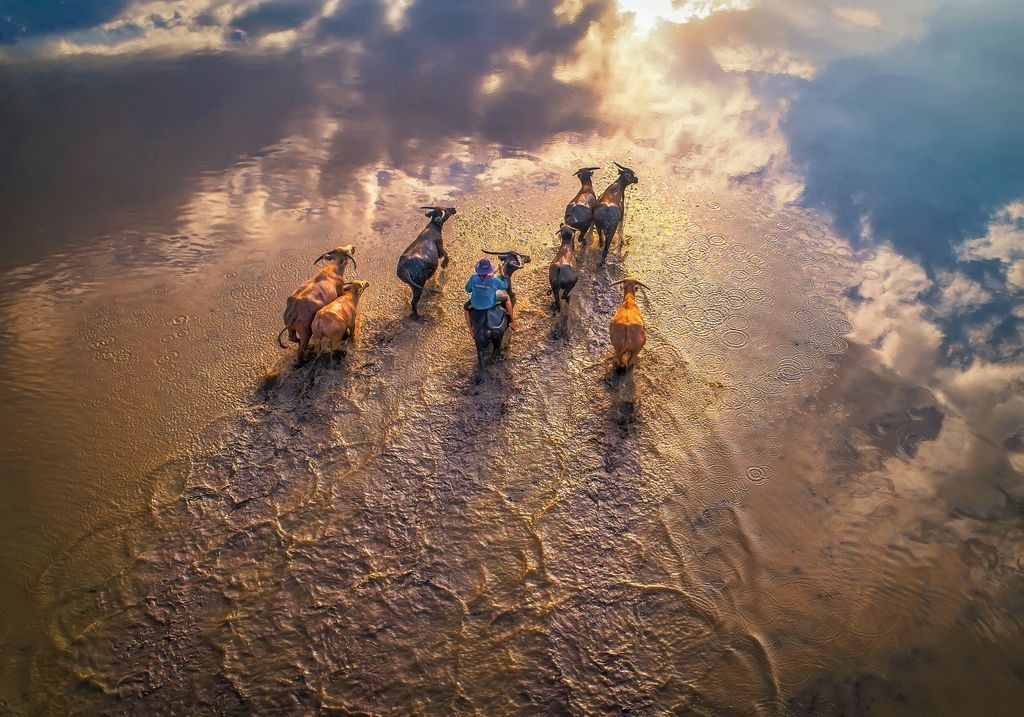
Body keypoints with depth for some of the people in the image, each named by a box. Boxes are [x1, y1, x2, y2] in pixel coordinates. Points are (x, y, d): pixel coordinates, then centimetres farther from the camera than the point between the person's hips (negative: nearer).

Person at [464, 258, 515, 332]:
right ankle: (510, 322, 31)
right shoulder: (494, 280, -24)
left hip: (476, 305, 2)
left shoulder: (473, 278, -21)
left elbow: (468, 289, -2)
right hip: (491, 303, -1)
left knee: (466, 307, 36)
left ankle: (471, 331, 32)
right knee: (507, 298, 25)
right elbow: (505, 286, -5)